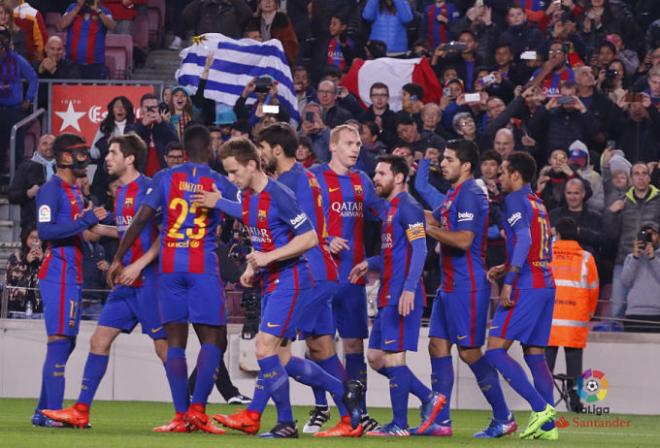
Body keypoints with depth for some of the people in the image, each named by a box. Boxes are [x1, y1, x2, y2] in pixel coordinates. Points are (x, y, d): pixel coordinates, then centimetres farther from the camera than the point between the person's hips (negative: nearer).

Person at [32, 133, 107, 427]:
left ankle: (43, 412, 16)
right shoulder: (52, 189, -10)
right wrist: (86, 220, -22)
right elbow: (45, 230, -21)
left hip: (72, 278, 10)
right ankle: (52, 411, -14)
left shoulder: (75, 191, 19)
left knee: (66, 342, 12)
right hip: (58, 276, -10)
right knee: (60, 340, -12)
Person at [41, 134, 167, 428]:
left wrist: (139, 265, -21)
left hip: (148, 279, -9)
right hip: (127, 282, 9)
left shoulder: (148, 188, -13)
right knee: (99, 340, 6)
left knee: (163, 346, -5)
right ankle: (81, 411, 8)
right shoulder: (122, 191, 14)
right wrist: (98, 228, 17)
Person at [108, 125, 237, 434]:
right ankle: (197, 408, -13)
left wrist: (119, 259, 6)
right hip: (204, 267, -2)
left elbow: (141, 220, 0)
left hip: (169, 266, 2)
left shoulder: (165, 178, 5)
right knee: (211, 340, 2)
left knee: (175, 341, 4)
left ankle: (181, 414, -3)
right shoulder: (220, 183, 3)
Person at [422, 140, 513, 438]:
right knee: (438, 346, 7)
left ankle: (503, 419, 3)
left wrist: (430, 230, -13)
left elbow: (464, 240, -23)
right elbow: (434, 220, 24)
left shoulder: (470, 195, -15)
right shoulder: (453, 195, 17)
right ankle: (440, 421, 9)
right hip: (450, 285, 10)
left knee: (469, 351, -6)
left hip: (467, 287, -10)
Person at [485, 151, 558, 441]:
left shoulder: (515, 200, -7)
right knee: (534, 354, 10)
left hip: (525, 287, -9)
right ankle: (547, 426, 5)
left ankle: (541, 408, -17)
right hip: (546, 284, 9)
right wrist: (506, 268, 19)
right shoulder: (538, 204, 20)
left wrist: (509, 281, -23)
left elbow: (524, 240, -20)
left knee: (495, 351, -8)